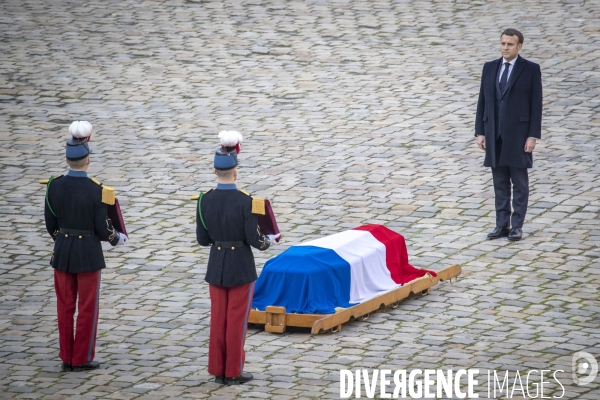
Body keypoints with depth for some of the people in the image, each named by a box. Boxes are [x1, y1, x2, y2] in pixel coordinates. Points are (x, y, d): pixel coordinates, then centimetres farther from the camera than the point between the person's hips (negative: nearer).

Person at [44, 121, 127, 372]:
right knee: (87, 307, 7)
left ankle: (66, 358, 17)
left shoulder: (54, 186, -6)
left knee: (65, 306, 12)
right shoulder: (95, 190, -17)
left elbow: (50, 223, 4)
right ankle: (82, 359, 12)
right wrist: (117, 239, 9)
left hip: (62, 251, 4)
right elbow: (102, 227, -12)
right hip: (88, 252, -4)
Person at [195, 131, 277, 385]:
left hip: (216, 266, 4)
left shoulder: (205, 200, -5)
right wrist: (269, 241, 6)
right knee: (237, 321, 5)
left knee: (218, 319, 12)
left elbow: (202, 239, 1)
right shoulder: (245, 201, -18)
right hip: (241, 266, -4)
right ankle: (233, 372, 10)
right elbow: (254, 239, -16)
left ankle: (217, 370, 17)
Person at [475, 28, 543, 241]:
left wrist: (533, 135, -11)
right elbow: (482, 101, 10)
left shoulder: (531, 69, -3)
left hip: (518, 134, -4)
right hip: (494, 134, 4)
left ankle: (516, 226, 5)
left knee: (519, 182, 1)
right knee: (500, 183, 6)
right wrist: (480, 132, 4)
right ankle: (502, 224, 10)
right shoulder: (489, 68, 9)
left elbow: (536, 104, -5)